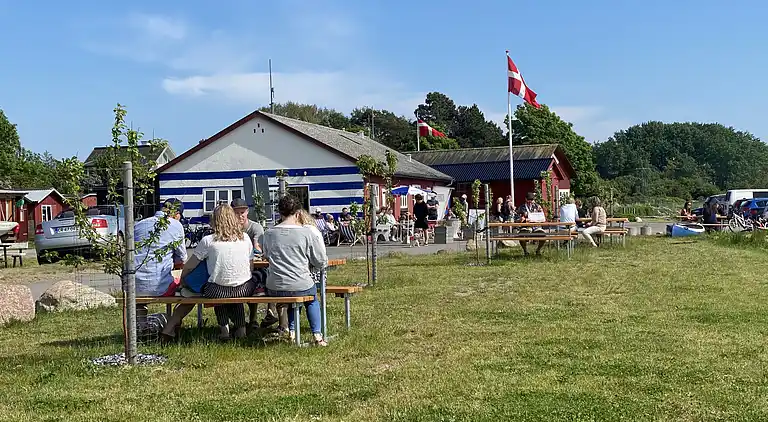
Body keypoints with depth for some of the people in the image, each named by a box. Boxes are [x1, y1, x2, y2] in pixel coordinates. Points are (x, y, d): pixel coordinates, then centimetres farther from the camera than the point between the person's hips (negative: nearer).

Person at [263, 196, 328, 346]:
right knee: (312, 299, 33)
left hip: (274, 289, 3)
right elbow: (321, 263, -3)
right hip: (301, 287, -2)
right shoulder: (308, 233, -10)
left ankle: (291, 331, 30)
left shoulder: (269, 234, -2)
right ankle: (317, 334, 21)